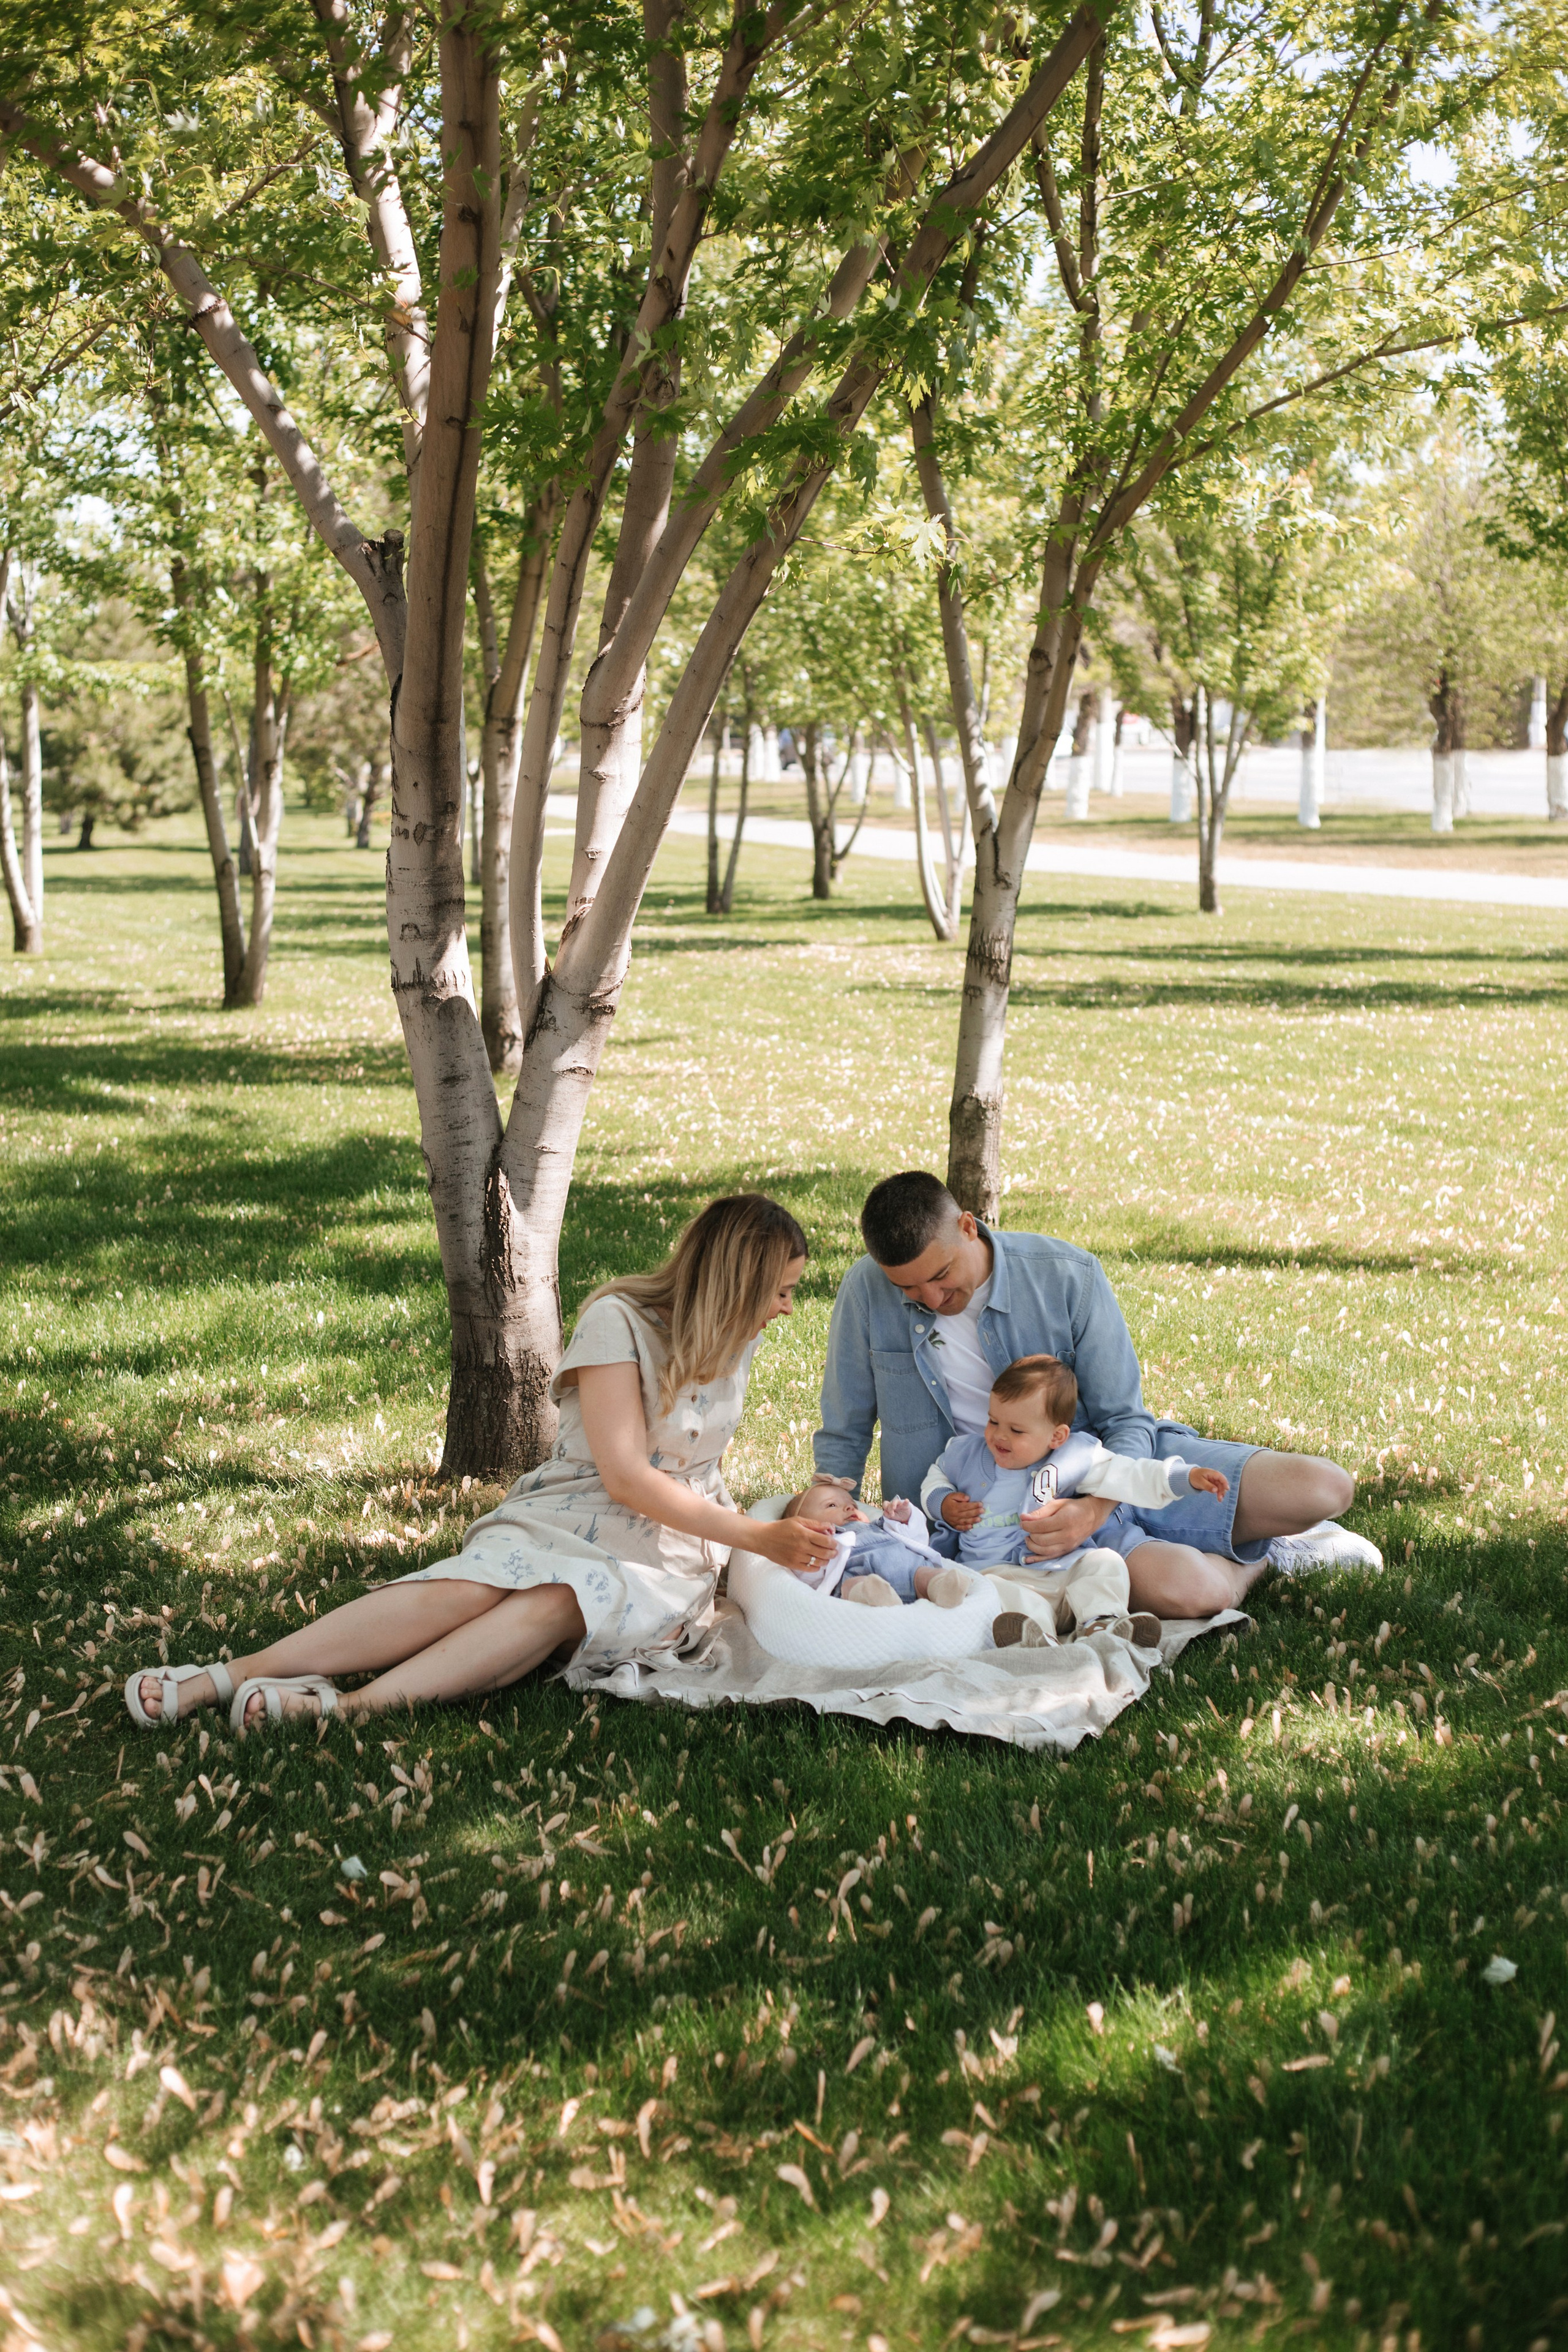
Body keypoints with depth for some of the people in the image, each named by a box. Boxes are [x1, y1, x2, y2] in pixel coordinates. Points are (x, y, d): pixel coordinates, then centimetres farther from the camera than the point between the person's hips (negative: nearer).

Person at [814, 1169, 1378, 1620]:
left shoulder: (1068, 1277, -14)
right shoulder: (867, 1292, -11)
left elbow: (1127, 1420, -10)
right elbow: (843, 1436, 3)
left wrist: (1097, 1507, -30)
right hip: (983, 1512, -1)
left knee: (1324, 1489, -15)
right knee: (1191, 1593, -31)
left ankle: (1248, 1544, 21)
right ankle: (1263, 1553, 7)